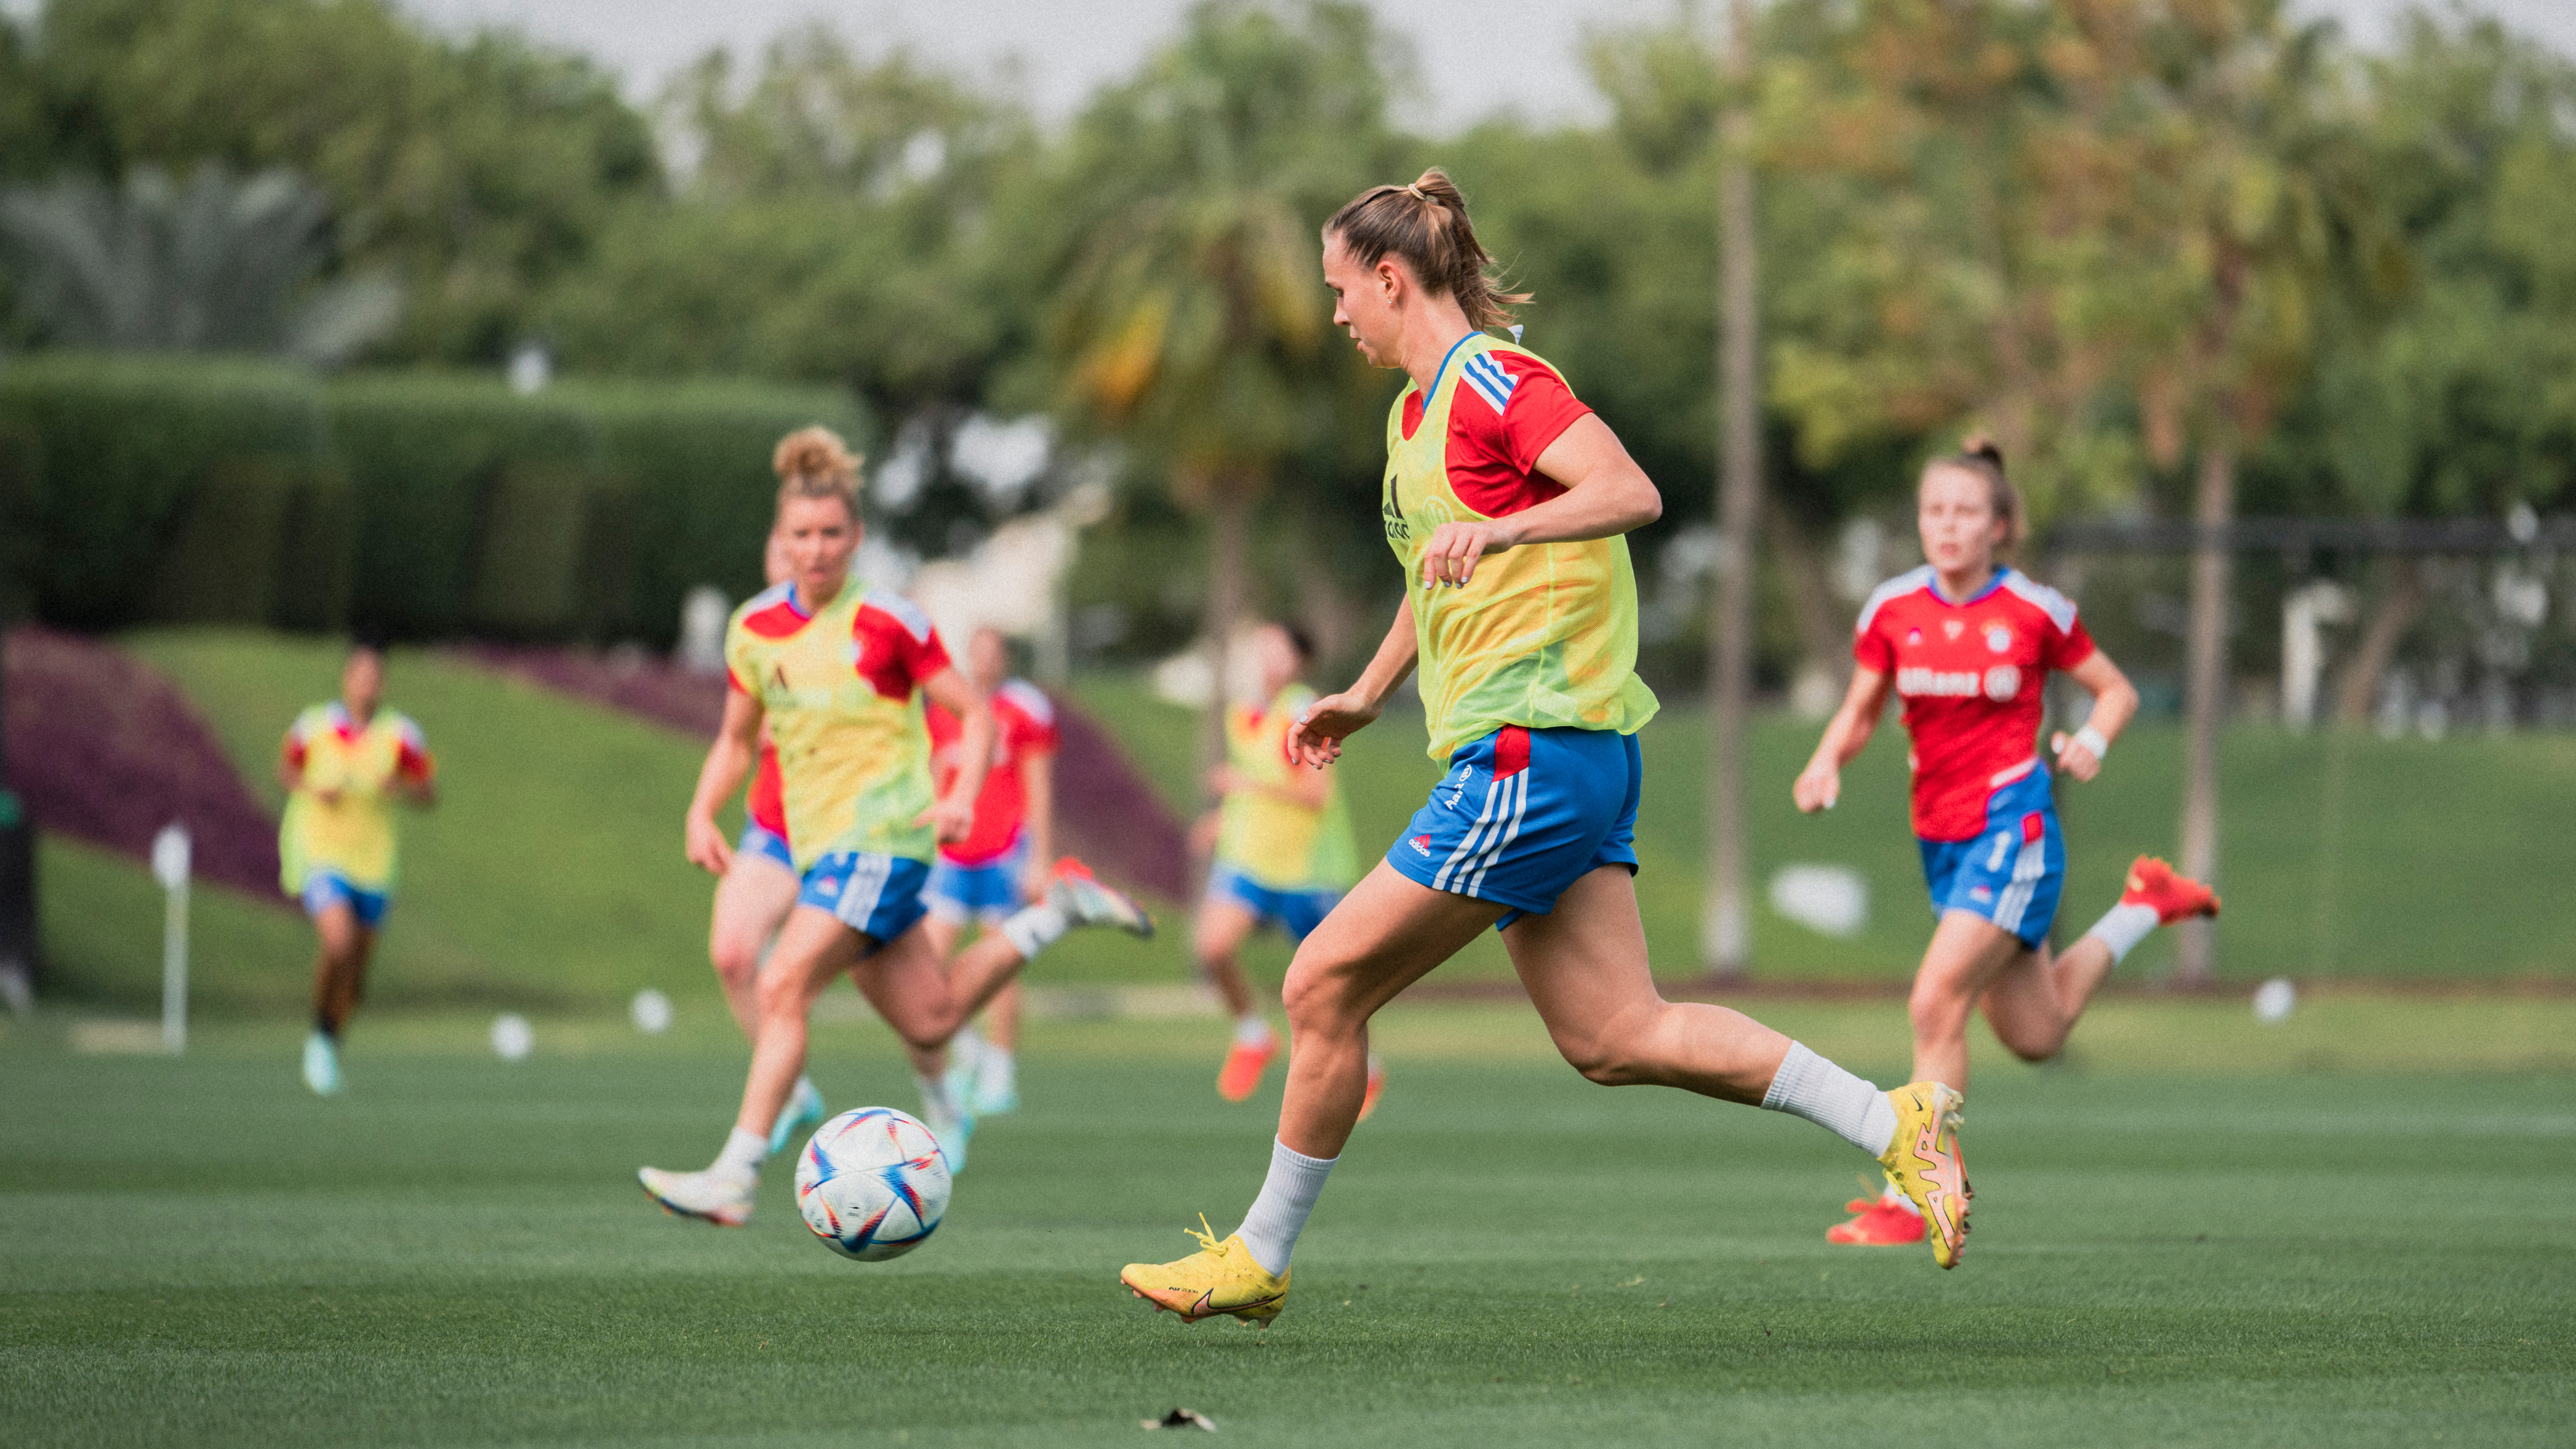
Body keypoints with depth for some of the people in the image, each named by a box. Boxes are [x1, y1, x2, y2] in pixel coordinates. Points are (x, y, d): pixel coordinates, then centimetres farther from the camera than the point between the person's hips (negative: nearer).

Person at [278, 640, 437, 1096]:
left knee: (356, 974, 9)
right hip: (319, 855, -3)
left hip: (373, 864, 3)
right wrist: (312, 789, -9)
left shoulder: (401, 735, -2)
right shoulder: (313, 727, -4)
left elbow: (430, 794, 4)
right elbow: (286, 769, 12)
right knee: (339, 941, -26)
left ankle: (330, 1050, 35)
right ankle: (321, 1033, -3)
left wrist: (401, 789, -18)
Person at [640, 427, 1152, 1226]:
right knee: (928, 1021, 10)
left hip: (884, 837, -6)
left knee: (783, 987, -21)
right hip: (817, 843, 6)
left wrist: (962, 797, -19)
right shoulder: (755, 629, 6)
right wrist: (702, 813, 2)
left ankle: (735, 1178, -22)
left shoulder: (887, 623, -9)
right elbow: (737, 739, 18)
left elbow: (974, 712, -4)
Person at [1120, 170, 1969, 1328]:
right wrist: (1367, 697, 38)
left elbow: (1631, 494, -25)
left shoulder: (1495, 381, -11)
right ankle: (1894, 1123, 1)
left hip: (1533, 753, -10)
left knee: (1325, 984, -4)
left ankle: (1258, 1259, 6)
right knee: (1612, 1036, 3)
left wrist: (1498, 530, -37)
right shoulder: (1419, 410, 20)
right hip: (1557, 755, 10)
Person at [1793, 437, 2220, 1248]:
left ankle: (1911, 1200, -12)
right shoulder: (1893, 610, 2)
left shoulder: (2034, 612, -6)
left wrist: (2092, 742, -14)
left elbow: (2117, 691, 6)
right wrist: (1827, 763, -9)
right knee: (2034, 1037, 14)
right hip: (1940, 836, 6)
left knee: (1936, 1003, -20)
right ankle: (2145, 907, 40)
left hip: (2011, 825, -6)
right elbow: (1860, 710, 11)